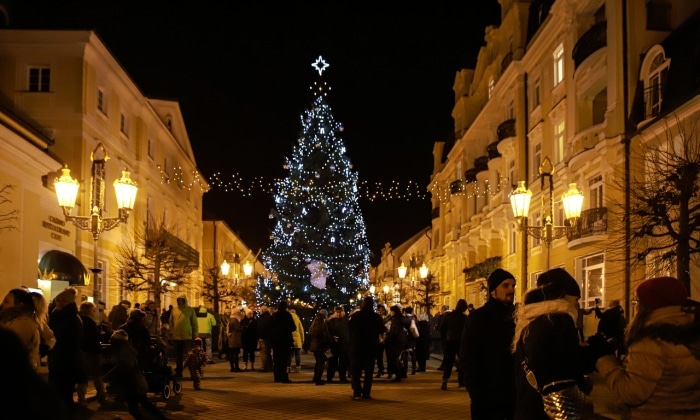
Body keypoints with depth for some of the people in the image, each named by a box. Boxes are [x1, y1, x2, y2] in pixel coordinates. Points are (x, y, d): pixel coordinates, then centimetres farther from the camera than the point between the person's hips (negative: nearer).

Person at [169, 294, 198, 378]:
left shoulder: (190, 310, 1)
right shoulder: (174, 310, 8)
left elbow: (194, 323, 2)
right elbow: (171, 322, 11)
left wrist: (195, 334, -2)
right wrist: (171, 332, 4)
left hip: (187, 336, -3)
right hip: (176, 337, 3)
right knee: (178, 355, 10)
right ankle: (178, 371, 18)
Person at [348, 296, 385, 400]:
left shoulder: (355, 316, -9)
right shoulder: (377, 317, -4)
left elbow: (349, 328, 2)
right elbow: (381, 331, 7)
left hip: (356, 347, -1)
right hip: (371, 348, 1)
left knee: (355, 370, 5)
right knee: (368, 371, 10)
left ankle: (357, 392, -6)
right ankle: (366, 393, 6)